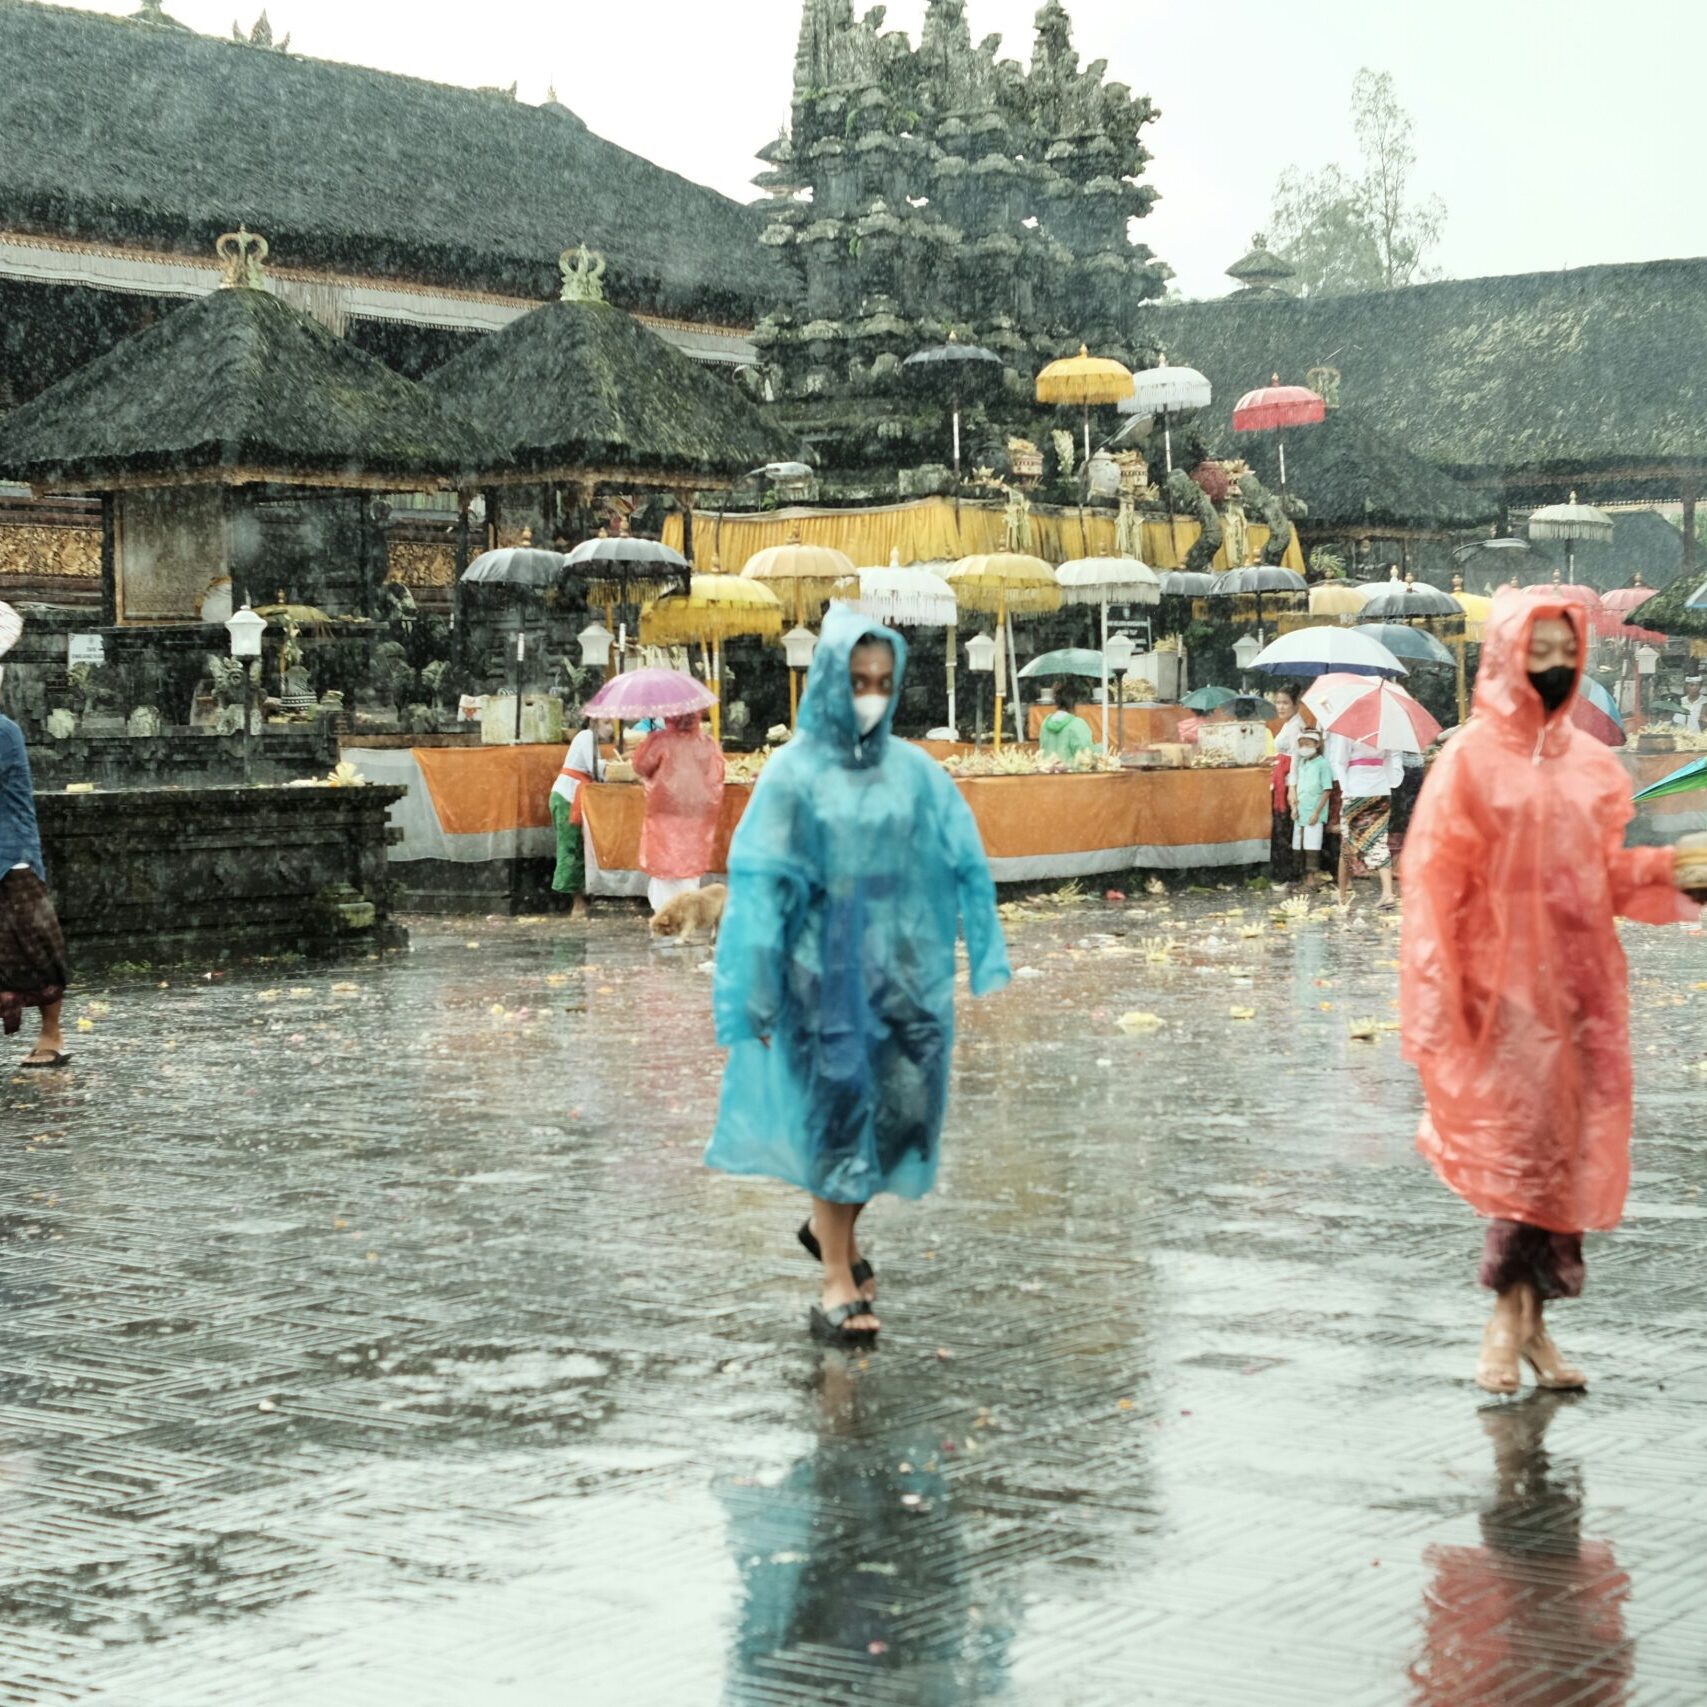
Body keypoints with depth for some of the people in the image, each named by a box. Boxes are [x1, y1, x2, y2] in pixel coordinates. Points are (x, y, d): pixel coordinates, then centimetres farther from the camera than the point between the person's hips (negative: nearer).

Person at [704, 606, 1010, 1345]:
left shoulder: (915, 772, 2)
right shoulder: (794, 773, -7)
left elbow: (965, 867, 5)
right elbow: (759, 886, -8)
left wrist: (986, 961, 1)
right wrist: (756, 997, -11)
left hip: (903, 971, 4)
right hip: (827, 974, -3)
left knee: (899, 1111, 8)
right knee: (838, 1114, 1)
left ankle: (831, 1224, 34)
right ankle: (838, 1284, 11)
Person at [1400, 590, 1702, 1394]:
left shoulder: (1591, 763, 11)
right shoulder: (1472, 759, -5)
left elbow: (1609, 869, 16)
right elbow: (1434, 880, -8)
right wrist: (1437, 1000, -14)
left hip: (1582, 982, 5)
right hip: (1505, 986, -5)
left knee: (1571, 1148, 4)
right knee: (1519, 1142, -5)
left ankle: (1528, 1317, 12)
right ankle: (1512, 1320, 5)